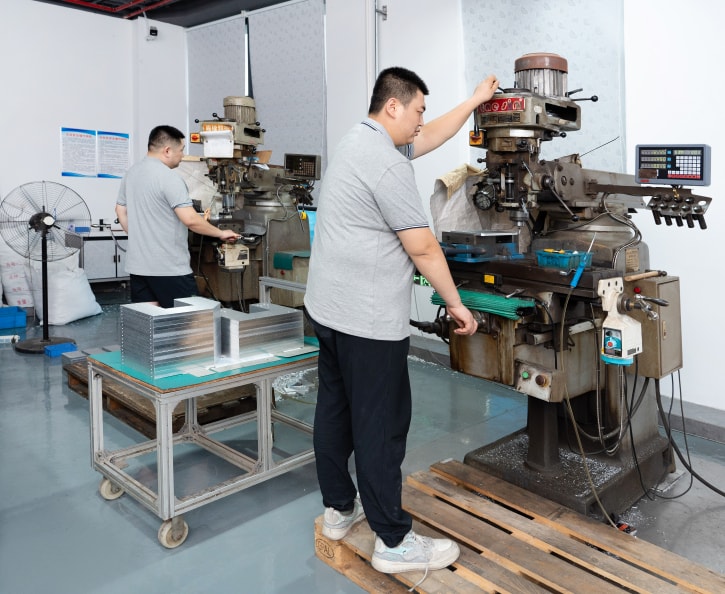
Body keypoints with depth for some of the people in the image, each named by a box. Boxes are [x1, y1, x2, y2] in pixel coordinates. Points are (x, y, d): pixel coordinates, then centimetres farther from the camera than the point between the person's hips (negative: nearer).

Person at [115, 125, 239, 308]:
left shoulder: (131, 173, 11)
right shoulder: (168, 177, -15)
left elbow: (121, 212, 19)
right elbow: (191, 220, -20)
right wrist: (221, 233, -8)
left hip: (137, 265, 8)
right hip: (169, 267, -8)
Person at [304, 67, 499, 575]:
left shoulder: (361, 140, 14)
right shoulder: (385, 163, -18)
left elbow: (429, 138, 27)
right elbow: (422, 247, -16)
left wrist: (474, 101, 31)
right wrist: (456, 304, -6)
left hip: (329, 307, 11)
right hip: (369, 319, -11)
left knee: (336, 409, 17)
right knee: (381, 425, -2)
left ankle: (339, 508, 32)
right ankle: (394, 542, 12)